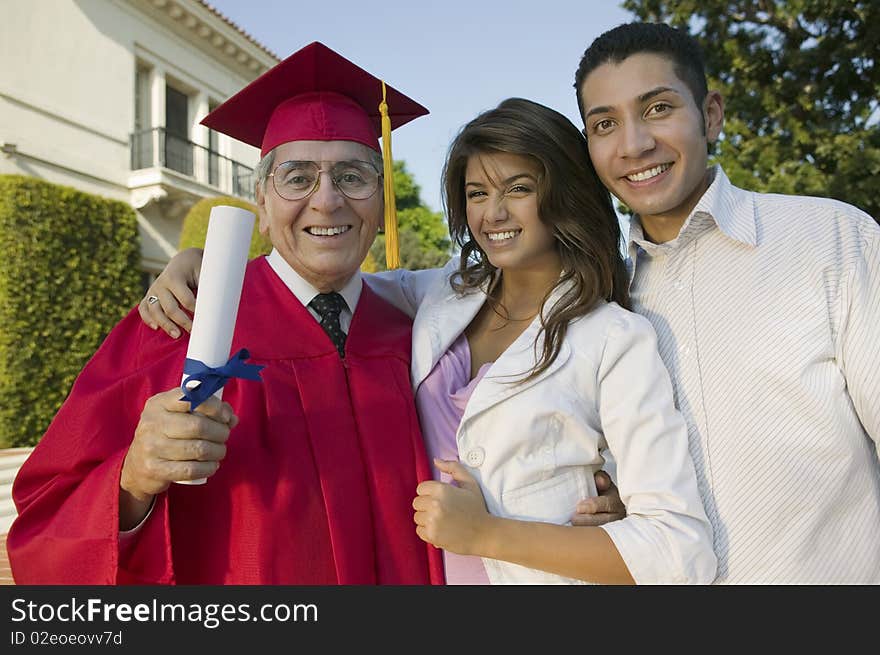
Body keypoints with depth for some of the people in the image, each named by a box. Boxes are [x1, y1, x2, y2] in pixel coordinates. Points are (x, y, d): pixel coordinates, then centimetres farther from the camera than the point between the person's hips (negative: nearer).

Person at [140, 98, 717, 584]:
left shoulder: (617, 340, -15)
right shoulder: (443, 295, -2)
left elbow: (683, 551, -19)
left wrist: (487, 534, -21)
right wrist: (196, 262, -7)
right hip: (425, 572, 4)